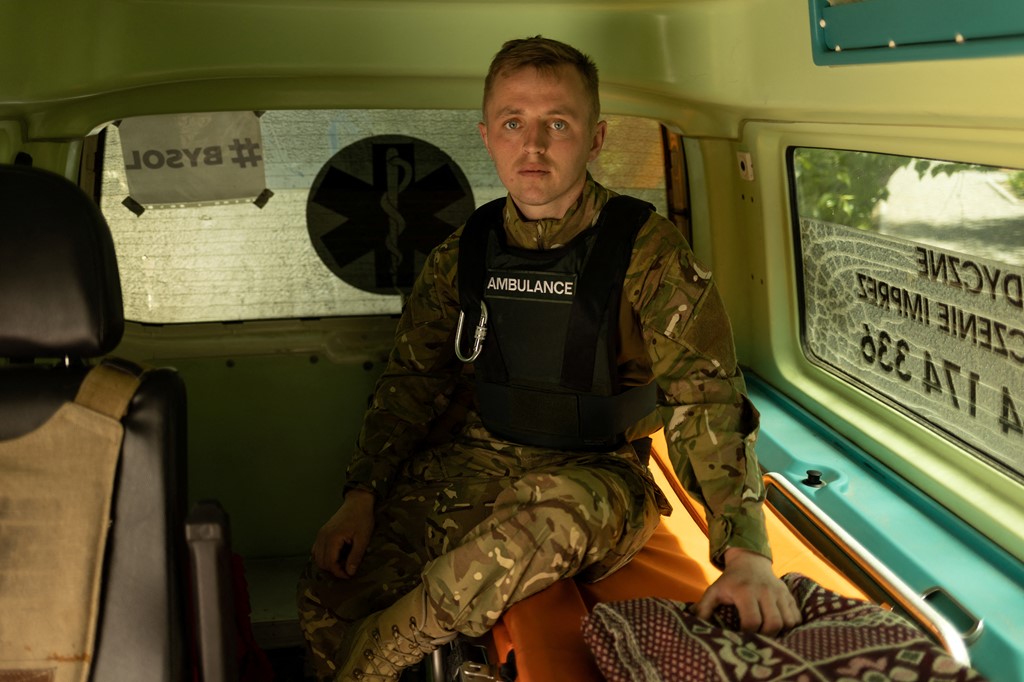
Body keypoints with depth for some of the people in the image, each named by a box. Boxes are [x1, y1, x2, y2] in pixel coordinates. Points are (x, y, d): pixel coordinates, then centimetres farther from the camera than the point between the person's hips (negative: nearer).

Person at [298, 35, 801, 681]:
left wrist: (747, 554, -27)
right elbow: (413, 380, 11)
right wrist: (362, 495, -3)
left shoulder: (647, 249, -9)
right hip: (478, 459, 3)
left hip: (597, 473, -3)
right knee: (329, 594, -20)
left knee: (556, 515, -40)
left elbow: (705, 398, -16)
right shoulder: (463, 253, 4)